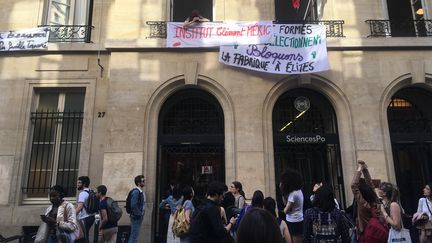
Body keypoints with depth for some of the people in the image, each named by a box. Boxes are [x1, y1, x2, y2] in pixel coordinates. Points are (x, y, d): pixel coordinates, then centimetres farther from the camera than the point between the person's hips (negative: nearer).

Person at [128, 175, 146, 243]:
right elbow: (133, 205, -23)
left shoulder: (141, 191, 12)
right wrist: (139, 214, -17)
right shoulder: (136, 191, -17)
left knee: (134, 235, 16)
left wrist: (142, 214, 8)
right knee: (134, 236, -4)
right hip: (136, 217, -9)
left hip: (139, 217, 9)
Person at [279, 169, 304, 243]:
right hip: (299, 220, 9)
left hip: (293, 222, -9)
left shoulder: (293, 194, -20)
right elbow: (286, 203, 11)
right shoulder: (298, 190, 7)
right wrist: (283, 192, 4)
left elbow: (286, 210, -16)